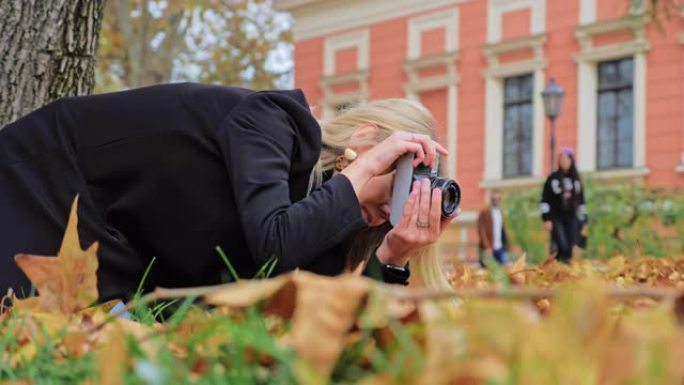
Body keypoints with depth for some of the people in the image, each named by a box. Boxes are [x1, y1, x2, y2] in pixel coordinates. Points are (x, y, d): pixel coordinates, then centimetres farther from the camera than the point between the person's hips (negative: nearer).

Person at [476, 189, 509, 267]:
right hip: (488, 250, -5)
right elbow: (481, 231, -9)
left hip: (500, 249, 5)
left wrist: (506, 246, 7)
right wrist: (487, 247, -15)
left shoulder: (500, 213, 15)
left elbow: (503, 230, 17)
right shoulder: (484, 213, -3)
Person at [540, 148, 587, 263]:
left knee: (570, 249, -2)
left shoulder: (576, 179, 11)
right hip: (556, 218, -3)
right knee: (562, 247, -18)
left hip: (571, 218, 3)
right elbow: (545, 200, -1)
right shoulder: (553, 178, 1)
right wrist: (546, 219, -8)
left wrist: (583, 220, 11)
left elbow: (581, 201, 15)